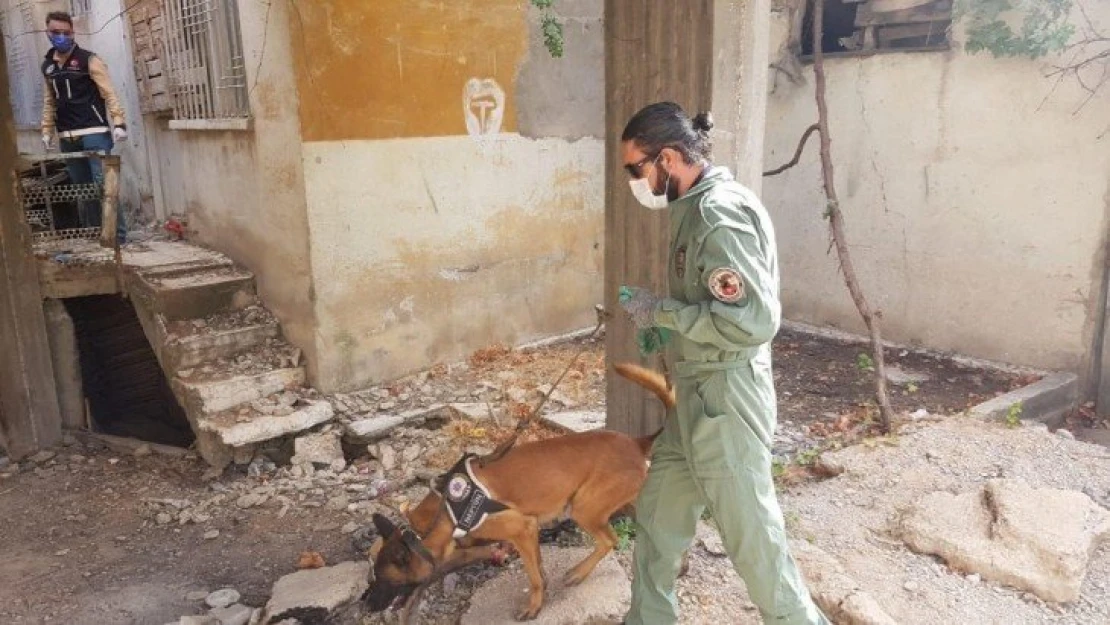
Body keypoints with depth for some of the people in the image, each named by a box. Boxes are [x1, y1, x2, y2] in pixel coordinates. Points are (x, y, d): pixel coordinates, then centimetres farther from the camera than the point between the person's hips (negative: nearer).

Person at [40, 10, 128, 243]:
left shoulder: (88, 60, -2)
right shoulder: (47, 66, 15)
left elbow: (109, 93, -8)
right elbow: (49, 102, 20)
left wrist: (119, 122, -18)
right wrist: (47, 131, 15)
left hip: (94, 132, -6)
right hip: (67, 138, 6)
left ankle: (118, 236, -9)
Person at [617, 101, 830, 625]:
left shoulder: (720, 214, -22)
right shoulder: (697, 207, 9)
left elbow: (751, 321, -28)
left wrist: (662, 313, -19)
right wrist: (661, 319, 9)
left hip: (724, 396, -10)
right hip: (699, 391, 10)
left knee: (750, 531, 5)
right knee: (657, 508, 20)